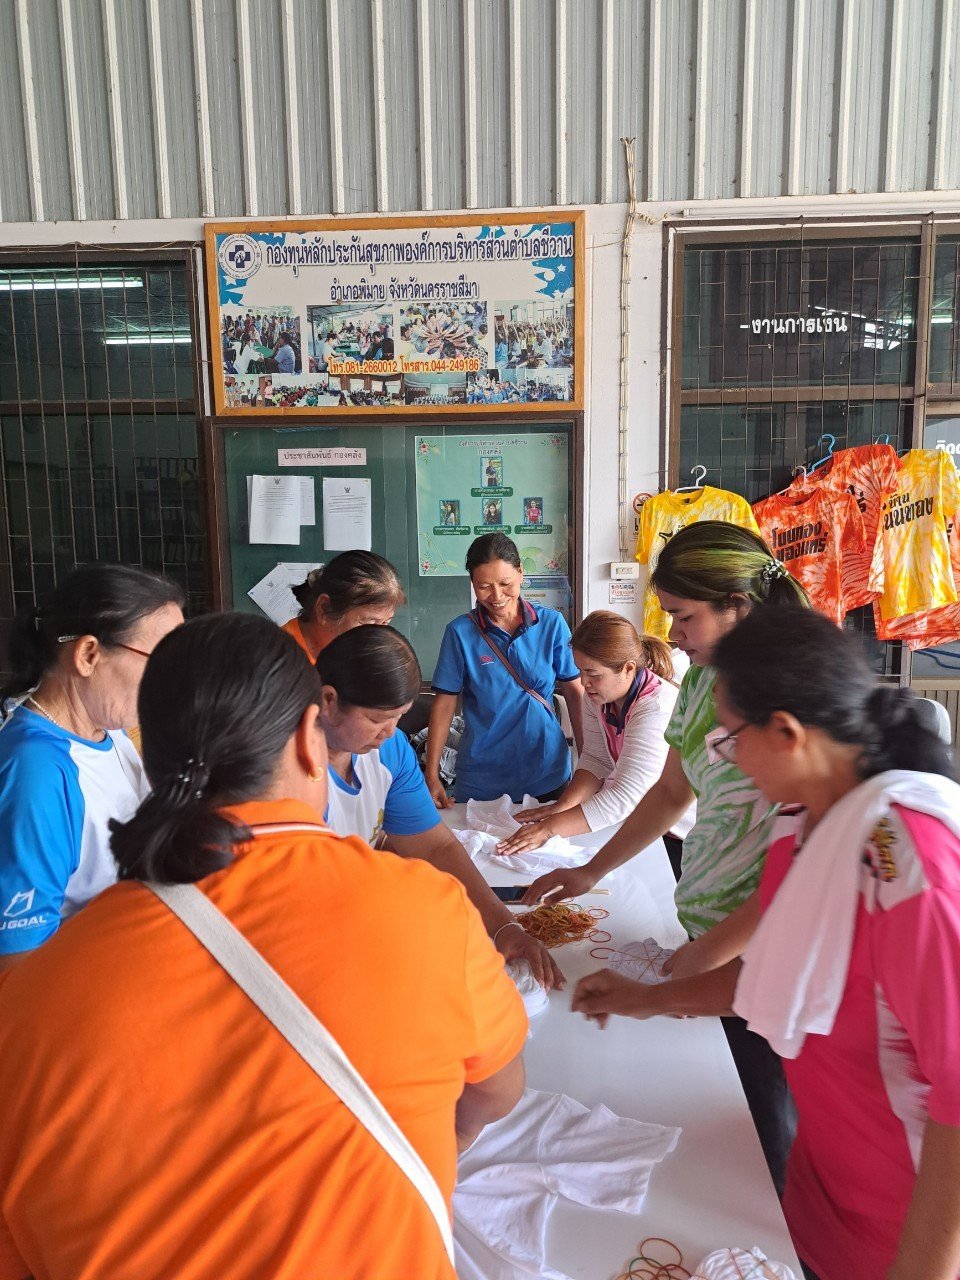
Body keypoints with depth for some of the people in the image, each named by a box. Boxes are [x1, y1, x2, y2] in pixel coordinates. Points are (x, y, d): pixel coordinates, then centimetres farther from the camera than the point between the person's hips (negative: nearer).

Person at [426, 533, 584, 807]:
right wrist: (432, 775, -7)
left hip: (547, 774, 1)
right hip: (482, 780, -1)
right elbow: (444, 703, -4)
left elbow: (575, 692, 1)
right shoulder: (460, 632, -6)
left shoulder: (552, 623, -4)